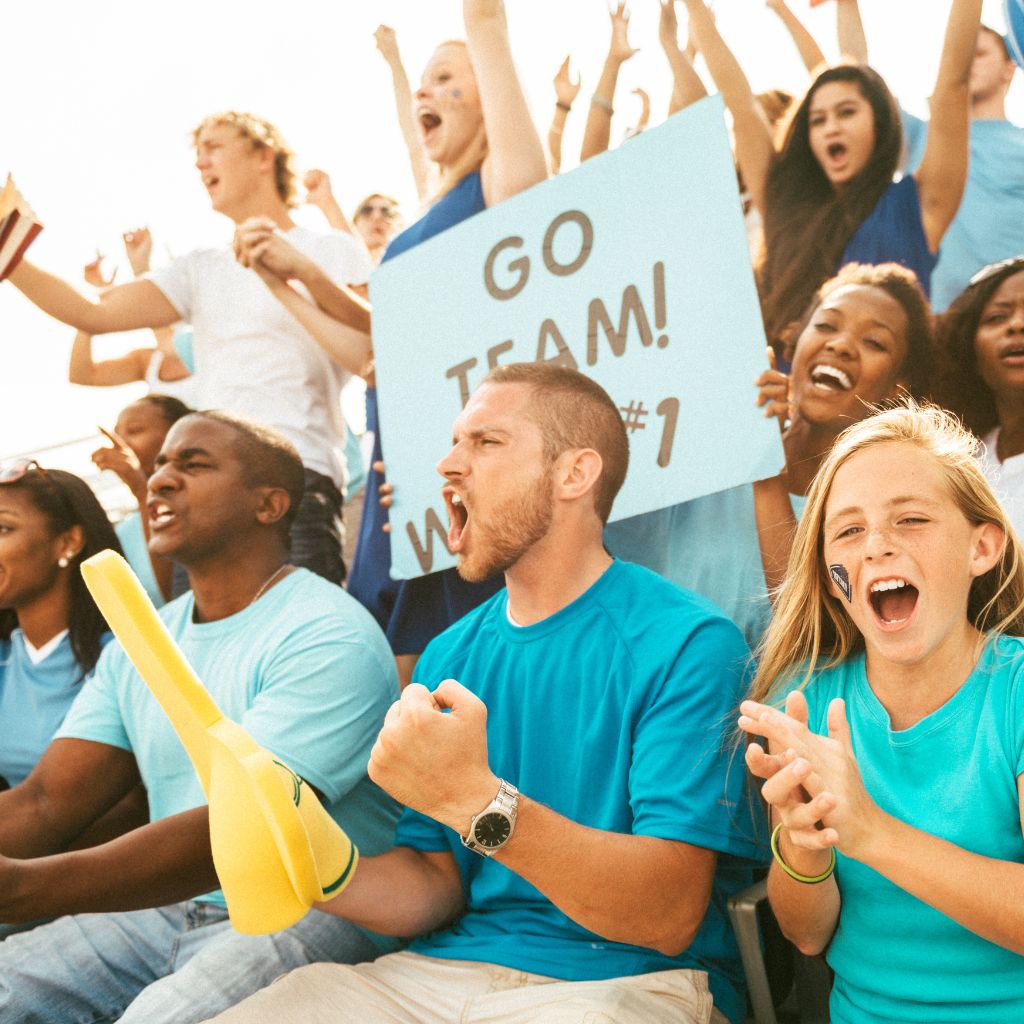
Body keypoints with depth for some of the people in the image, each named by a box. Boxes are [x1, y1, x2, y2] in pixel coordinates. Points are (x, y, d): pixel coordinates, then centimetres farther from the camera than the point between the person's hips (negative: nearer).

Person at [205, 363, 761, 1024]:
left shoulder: (687, 643, -9)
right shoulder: (450, 656, 11)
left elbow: (671, 916, -17)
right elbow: (437, 884, 12)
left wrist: (476, 801, -29)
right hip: (447, 969, 6)